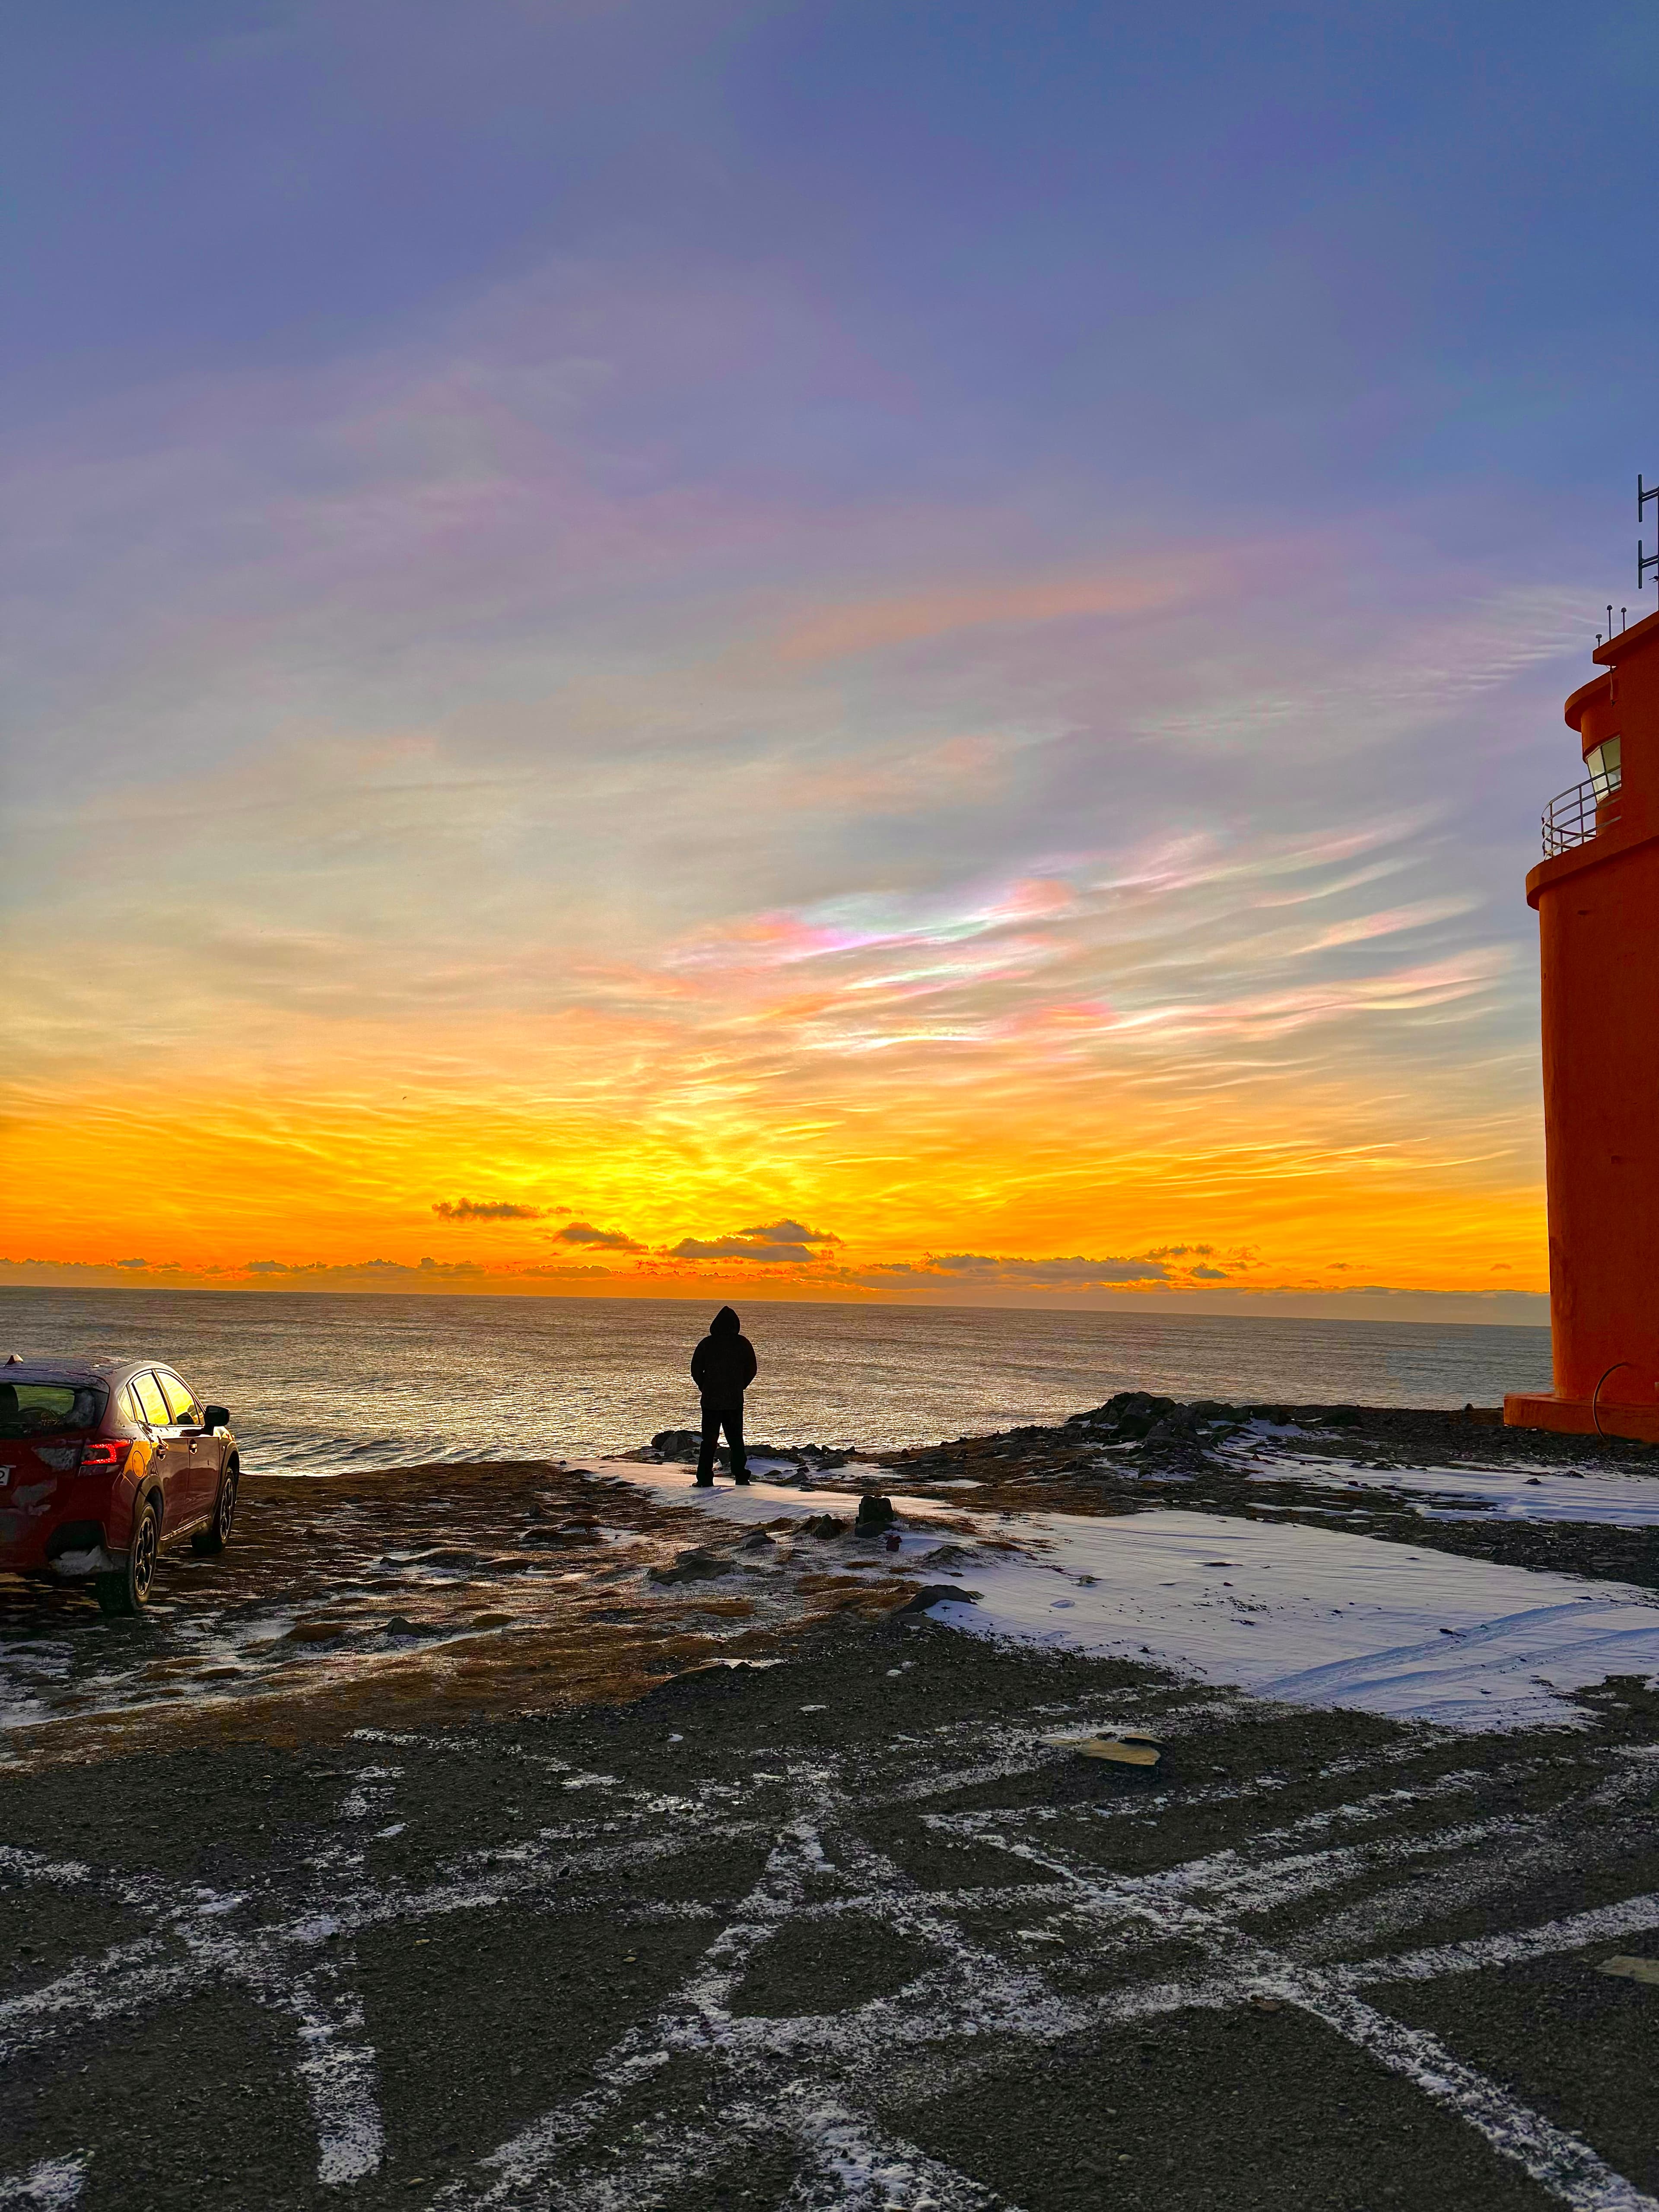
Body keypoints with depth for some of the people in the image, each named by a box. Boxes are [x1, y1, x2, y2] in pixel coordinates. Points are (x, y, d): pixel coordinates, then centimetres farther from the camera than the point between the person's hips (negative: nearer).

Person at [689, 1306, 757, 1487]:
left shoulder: (707, 1343, -4)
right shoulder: (743, 1343, -2)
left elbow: (696, 1370, -1)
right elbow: (752, 1369, 3)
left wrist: (705, 1389, 11)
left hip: (711, 1400, -1)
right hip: (735, 1401, 1)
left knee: (709, 1440, 5)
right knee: (736, 1439, 11)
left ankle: (705, 1479, 0)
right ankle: (741, 1476, 7)